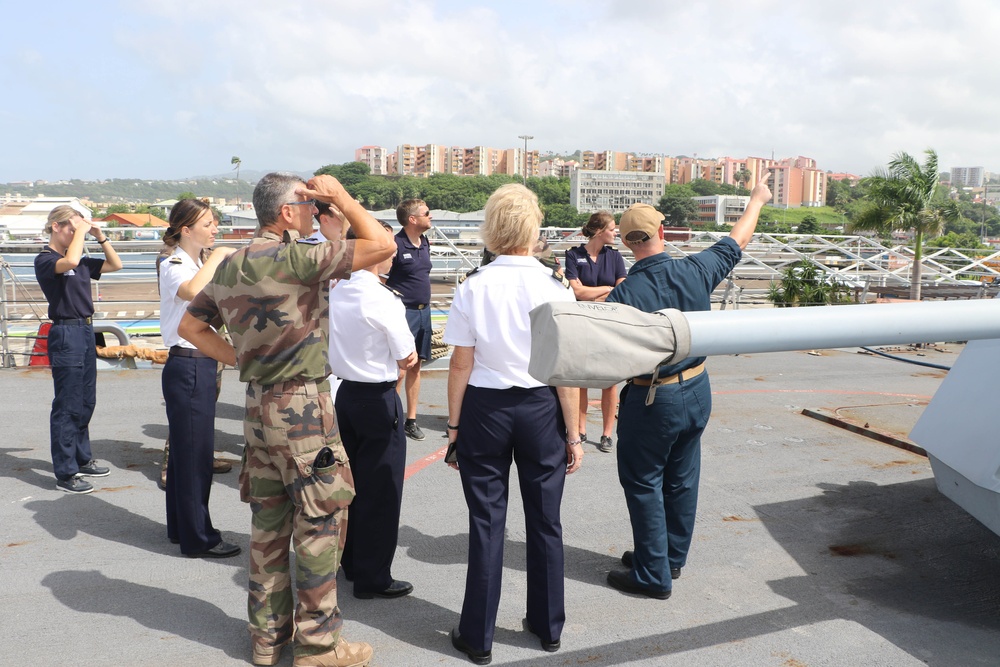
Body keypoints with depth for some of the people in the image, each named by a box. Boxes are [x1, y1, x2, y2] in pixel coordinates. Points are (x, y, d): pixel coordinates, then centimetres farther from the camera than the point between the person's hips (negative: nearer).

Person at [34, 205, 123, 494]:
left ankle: (82, 459, 29)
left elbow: (115, 265, 17)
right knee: (67, 406, -2)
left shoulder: (81, 261, 10)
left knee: (86, 402, 16)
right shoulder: (45, 260, -10)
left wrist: (100, 236, 6)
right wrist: (80, 231, -18)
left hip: (86, 331, 8)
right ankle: (65, 474, 5)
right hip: (66, 334, -8)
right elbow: (69, 262, -32)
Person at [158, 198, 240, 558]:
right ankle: (199, 538, 8)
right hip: (187, 368, -9)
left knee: (185, 450, 17)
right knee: (195, 453, -2)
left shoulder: (200, 266, 15)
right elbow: (192, 291, -37)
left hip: (203, 365, 9)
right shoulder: (173, 267, -13)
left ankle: (181, 528, 28)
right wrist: (217, 256, -25)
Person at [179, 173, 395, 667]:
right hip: (302, 407, -9)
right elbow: (381, 245, -17)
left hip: (258, 404, 9)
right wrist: (342, 198, -6)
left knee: (269, 522, 16)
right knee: (320, 524, 3)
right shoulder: (294, 257, -18)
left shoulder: (230, 265, 9)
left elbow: (190, 325, 18)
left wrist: (239, 359, 13)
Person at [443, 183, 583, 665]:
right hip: (541, 409, 1)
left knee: (486, 522, 10)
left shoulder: (473, 288, -9)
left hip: (484, 408, 0)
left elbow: (461, 364, -6)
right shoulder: (556, 288, -9)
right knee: (544, 521, 15)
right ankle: (547, 626, 32)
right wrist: (573, 434, 1)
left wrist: (454, 425, 4)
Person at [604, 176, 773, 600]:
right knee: (681, 480, 18)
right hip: (697, 391, 6)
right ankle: (672, 557, 35)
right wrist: (757, 200, 25)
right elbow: (738, 240, 9)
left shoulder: (623, 296, -22)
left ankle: (654, 576, 14)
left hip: (651, 399, -6)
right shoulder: (695, 271, -8)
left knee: (643, 484, 7)